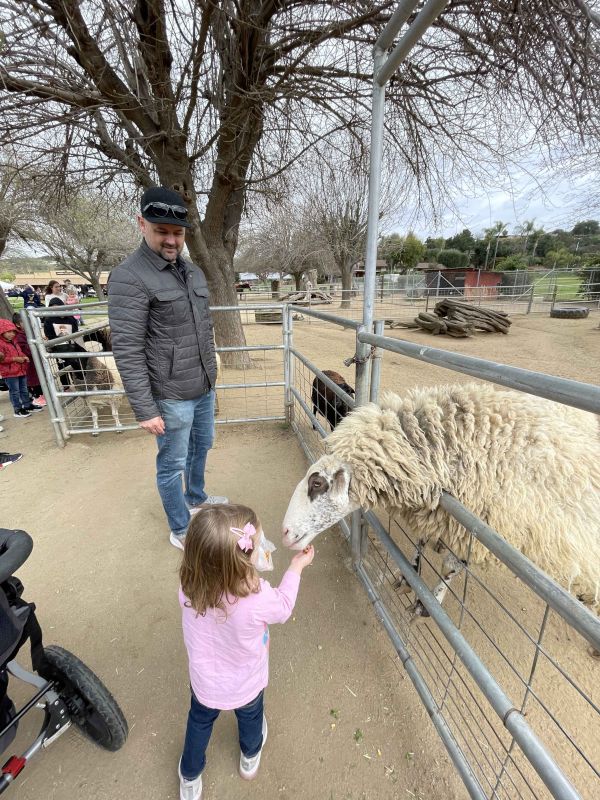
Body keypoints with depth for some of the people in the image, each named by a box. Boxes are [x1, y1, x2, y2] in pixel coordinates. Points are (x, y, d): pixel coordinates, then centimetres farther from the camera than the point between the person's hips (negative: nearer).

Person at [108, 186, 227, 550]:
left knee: (201, 446, 24)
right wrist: (144, 409, -18)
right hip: (171, 396, -8)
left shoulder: (194, 272, 9)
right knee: (172, 463, 9)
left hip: (204, 388, 8)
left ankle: (196, 498, 50)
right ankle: (180, 530, 31)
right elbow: (127, 351, -18)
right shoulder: (129, 277, -15)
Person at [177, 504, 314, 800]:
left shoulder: (189, 587, -32)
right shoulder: (257, 600, -42)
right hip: (245, 686, -1)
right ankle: (250, 758, 63)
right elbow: (283, 606, -18)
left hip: (205, 684, 2)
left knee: (199, 722, 34)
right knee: (250, 718, 33)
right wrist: (297, 567, -7)